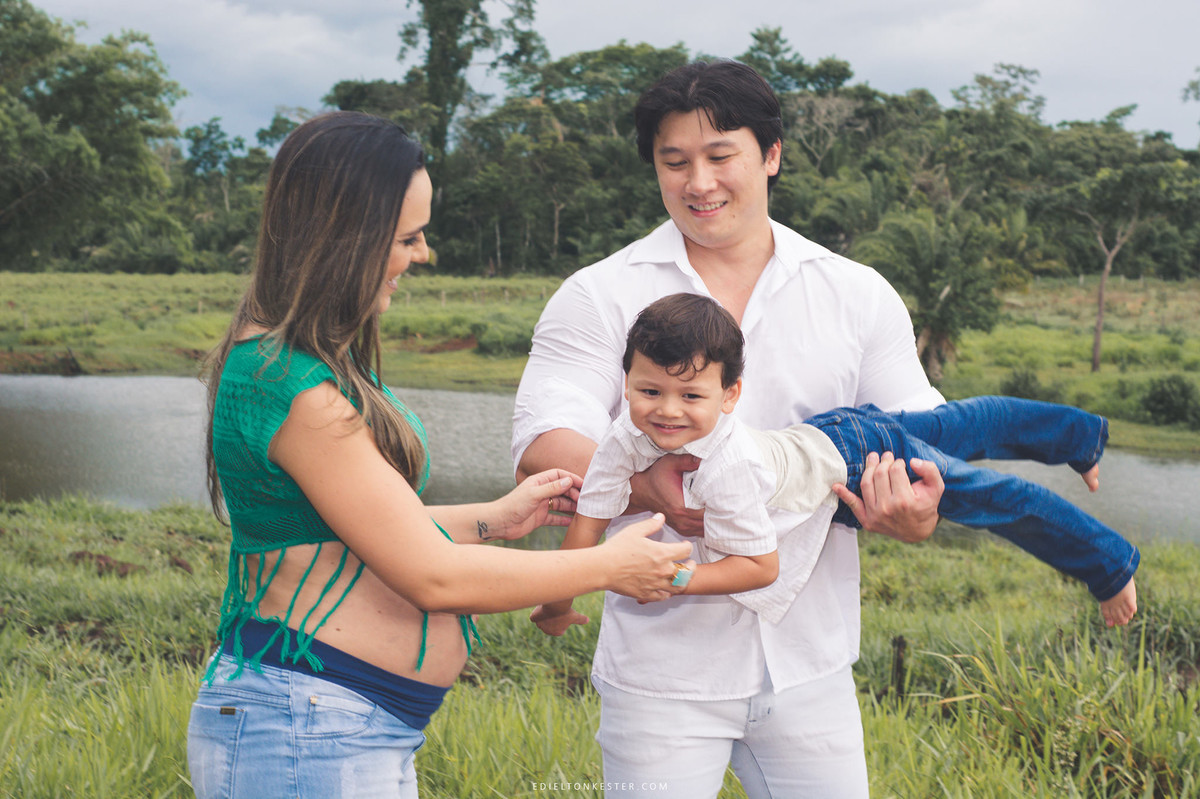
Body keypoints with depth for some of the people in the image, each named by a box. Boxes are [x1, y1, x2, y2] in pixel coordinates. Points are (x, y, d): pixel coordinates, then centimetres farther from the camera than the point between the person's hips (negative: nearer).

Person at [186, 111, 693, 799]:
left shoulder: (294, 361, 10)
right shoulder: (292, 386, -22)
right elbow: (432, 577, -19)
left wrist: (496, 519, 18)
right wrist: (610, 568, -9)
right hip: (304, 738, -10)